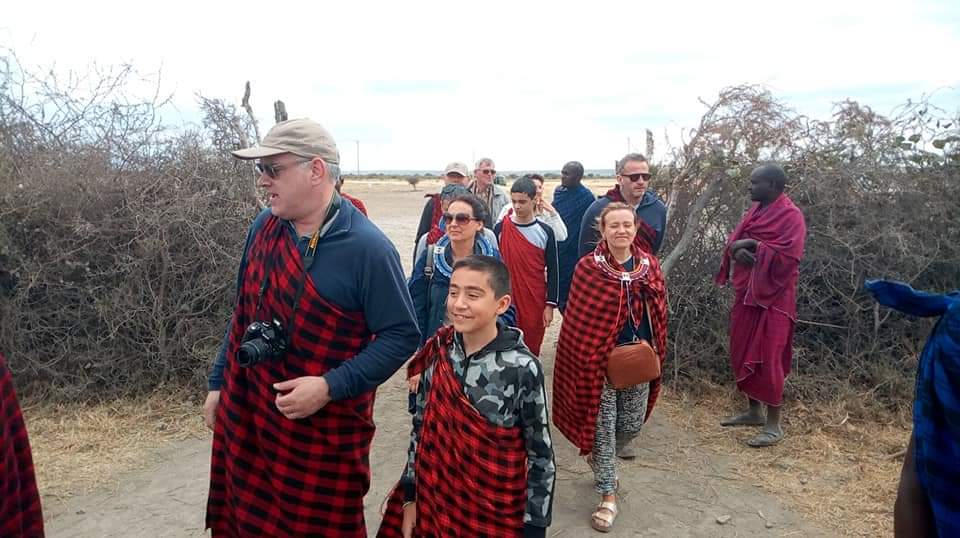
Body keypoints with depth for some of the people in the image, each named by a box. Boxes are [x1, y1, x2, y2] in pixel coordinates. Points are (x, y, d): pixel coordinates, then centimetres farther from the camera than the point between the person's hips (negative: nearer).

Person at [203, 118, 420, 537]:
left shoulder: (368, 248, -19)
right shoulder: (264, 226, 0)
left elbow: (402, 336, -16)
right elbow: (244, 314, 11)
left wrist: (330, 387, -22)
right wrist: (218, 384, 14)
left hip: (324, 431, -5)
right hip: (244, 416, 6)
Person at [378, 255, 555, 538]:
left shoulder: (521, 368, -19)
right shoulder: (438, 351, -6)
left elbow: (541, 454, -10)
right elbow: (421, 425, 4)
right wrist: (410, 497, 6)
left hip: (495, 514, -3)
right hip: (433, 500, 4)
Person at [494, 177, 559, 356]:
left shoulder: (545, 231, -2)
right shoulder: (501, 228, -1)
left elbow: (552, 270, 1)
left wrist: (550, 304, -3)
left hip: (536, 302, 0)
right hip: (507, 300, 0)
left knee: (532, 349, 7)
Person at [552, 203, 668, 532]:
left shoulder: (650, 265, 0)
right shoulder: (587, 268, -11)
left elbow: (659, 314, 8)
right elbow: (578, 320, -8)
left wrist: (654, 352, 5)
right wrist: (589, 359, -9)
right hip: (600, 359, -4)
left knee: (633, 423, 13)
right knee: (602, 425, 4)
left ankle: (600, 458, 44)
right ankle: (608, 497, 20)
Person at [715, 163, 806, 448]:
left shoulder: (791, 215, -13)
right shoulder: (755, 210, 12)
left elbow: (788, 255, -22)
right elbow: (735, 240, 10)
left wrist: (753, 245, -19)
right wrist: (738, 250, -11)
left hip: (772, 297, -8)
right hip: (746, 293, 9)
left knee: (767, 359, -5)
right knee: (743, 354, 14)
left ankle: (773, 425, 7)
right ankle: (754, 411, 29)